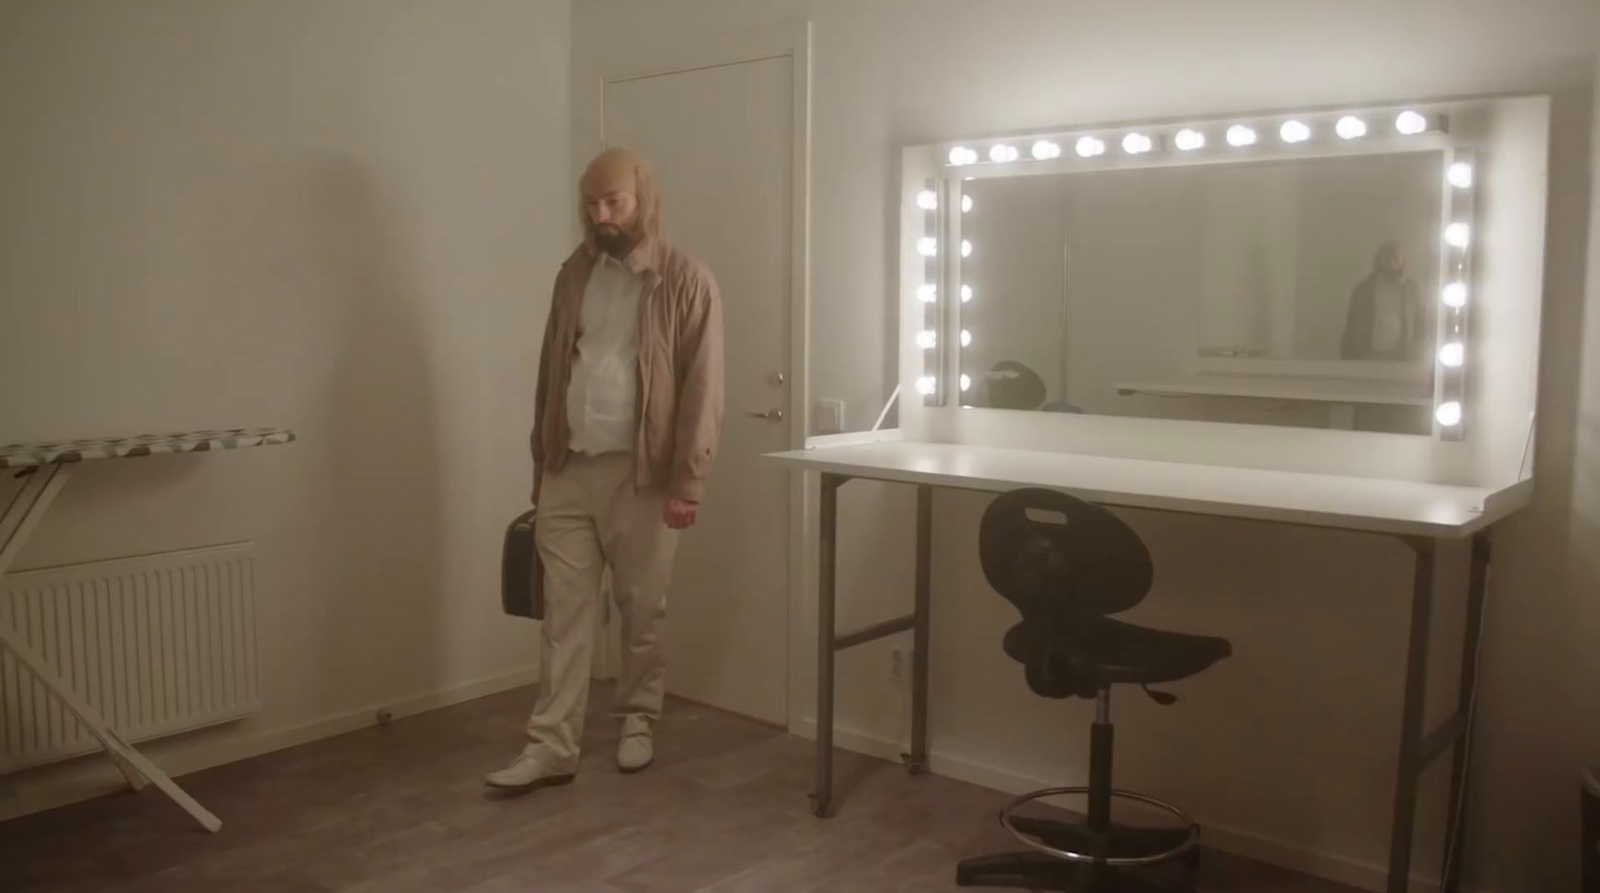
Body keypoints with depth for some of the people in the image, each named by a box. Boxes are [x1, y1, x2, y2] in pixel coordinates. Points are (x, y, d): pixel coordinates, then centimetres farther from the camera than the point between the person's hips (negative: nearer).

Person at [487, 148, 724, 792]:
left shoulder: (686, 283, -8)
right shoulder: (575, 275, 8)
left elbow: (702, 389, -11)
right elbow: (552, 372, 14)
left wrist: (687, 483, -15)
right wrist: (541, 463, 13)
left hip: (640, 473, -4)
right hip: (568, 470, 4)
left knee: (642, 610, 9)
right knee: (564, 611, 4)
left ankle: (638, 720, 29)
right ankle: (551, 747, 10)